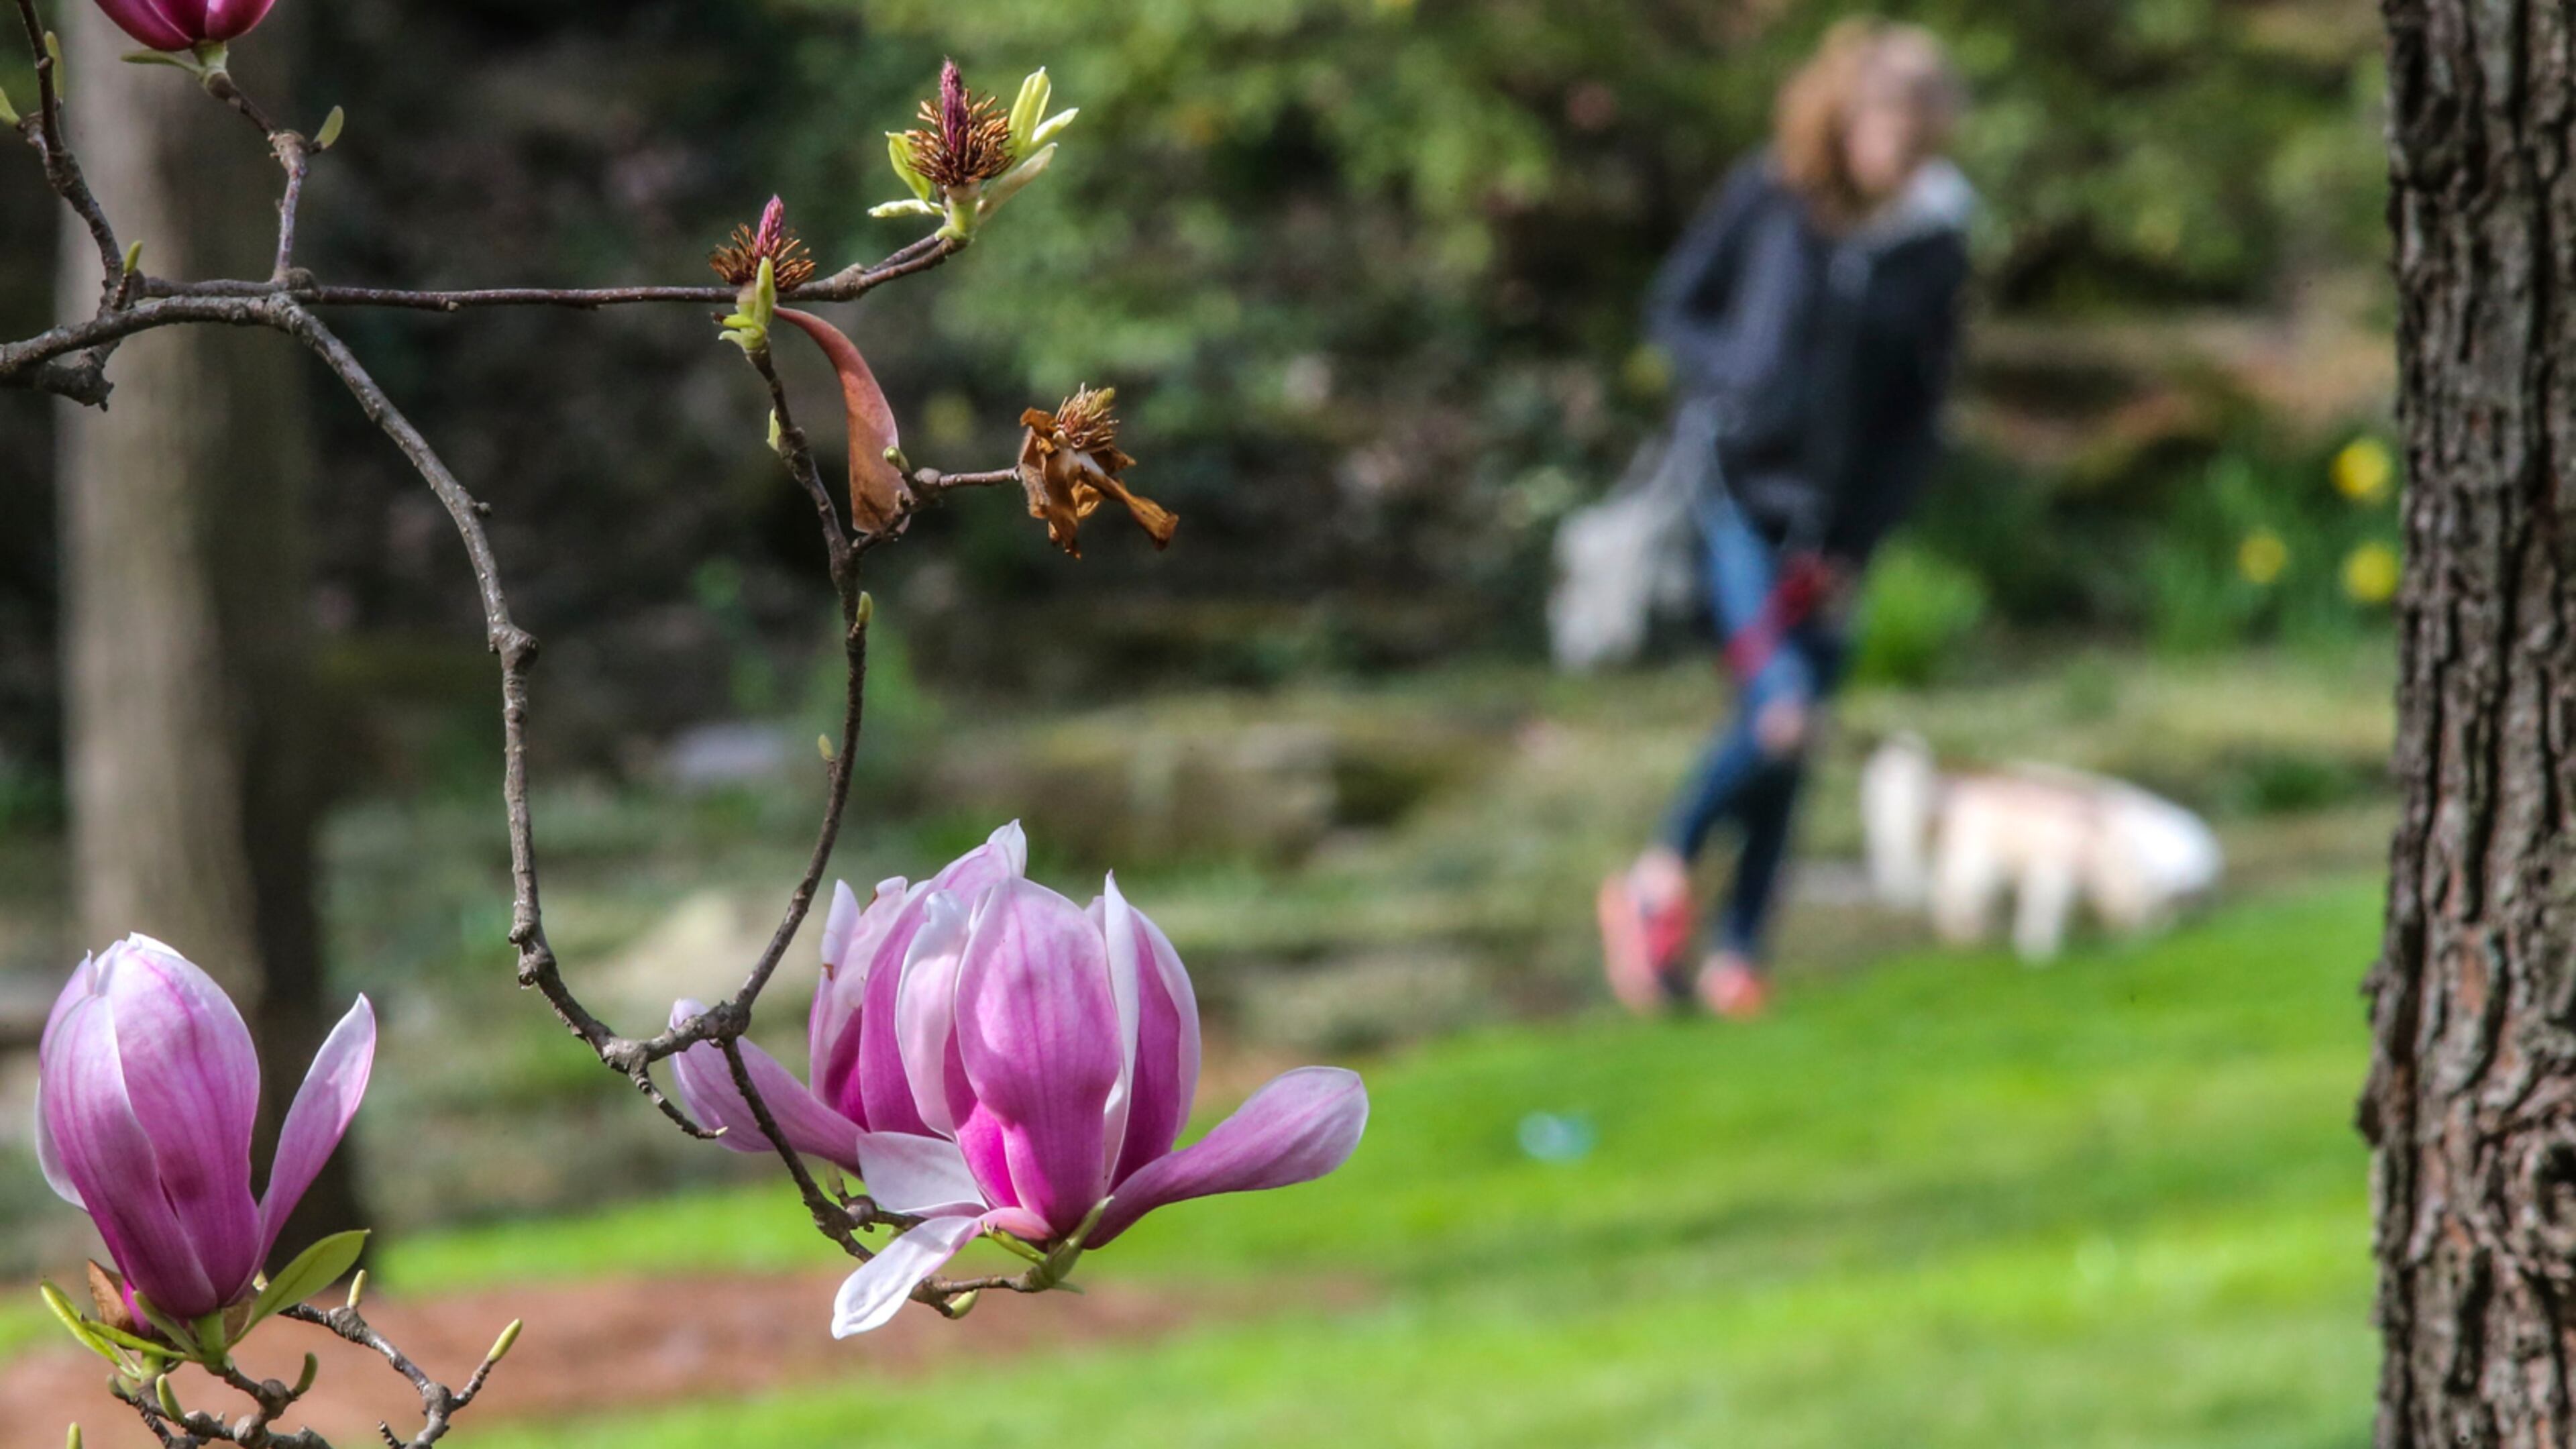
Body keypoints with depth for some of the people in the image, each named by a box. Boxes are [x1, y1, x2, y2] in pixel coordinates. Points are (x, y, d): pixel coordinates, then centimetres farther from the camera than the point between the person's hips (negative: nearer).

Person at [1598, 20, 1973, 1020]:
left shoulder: (1932, 242, 0)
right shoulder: (1767, 197, -4)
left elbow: (1917, 414, 6)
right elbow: (1674, 308, 7)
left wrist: (1856, 542, -2)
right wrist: (1734, 381, -13)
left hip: (1829, 523, 3)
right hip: (1735, 488, -3)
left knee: (1792, 741, 2)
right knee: (1782, 710, -17)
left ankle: (1737, 951, 14)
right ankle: (1660, 878, 4)